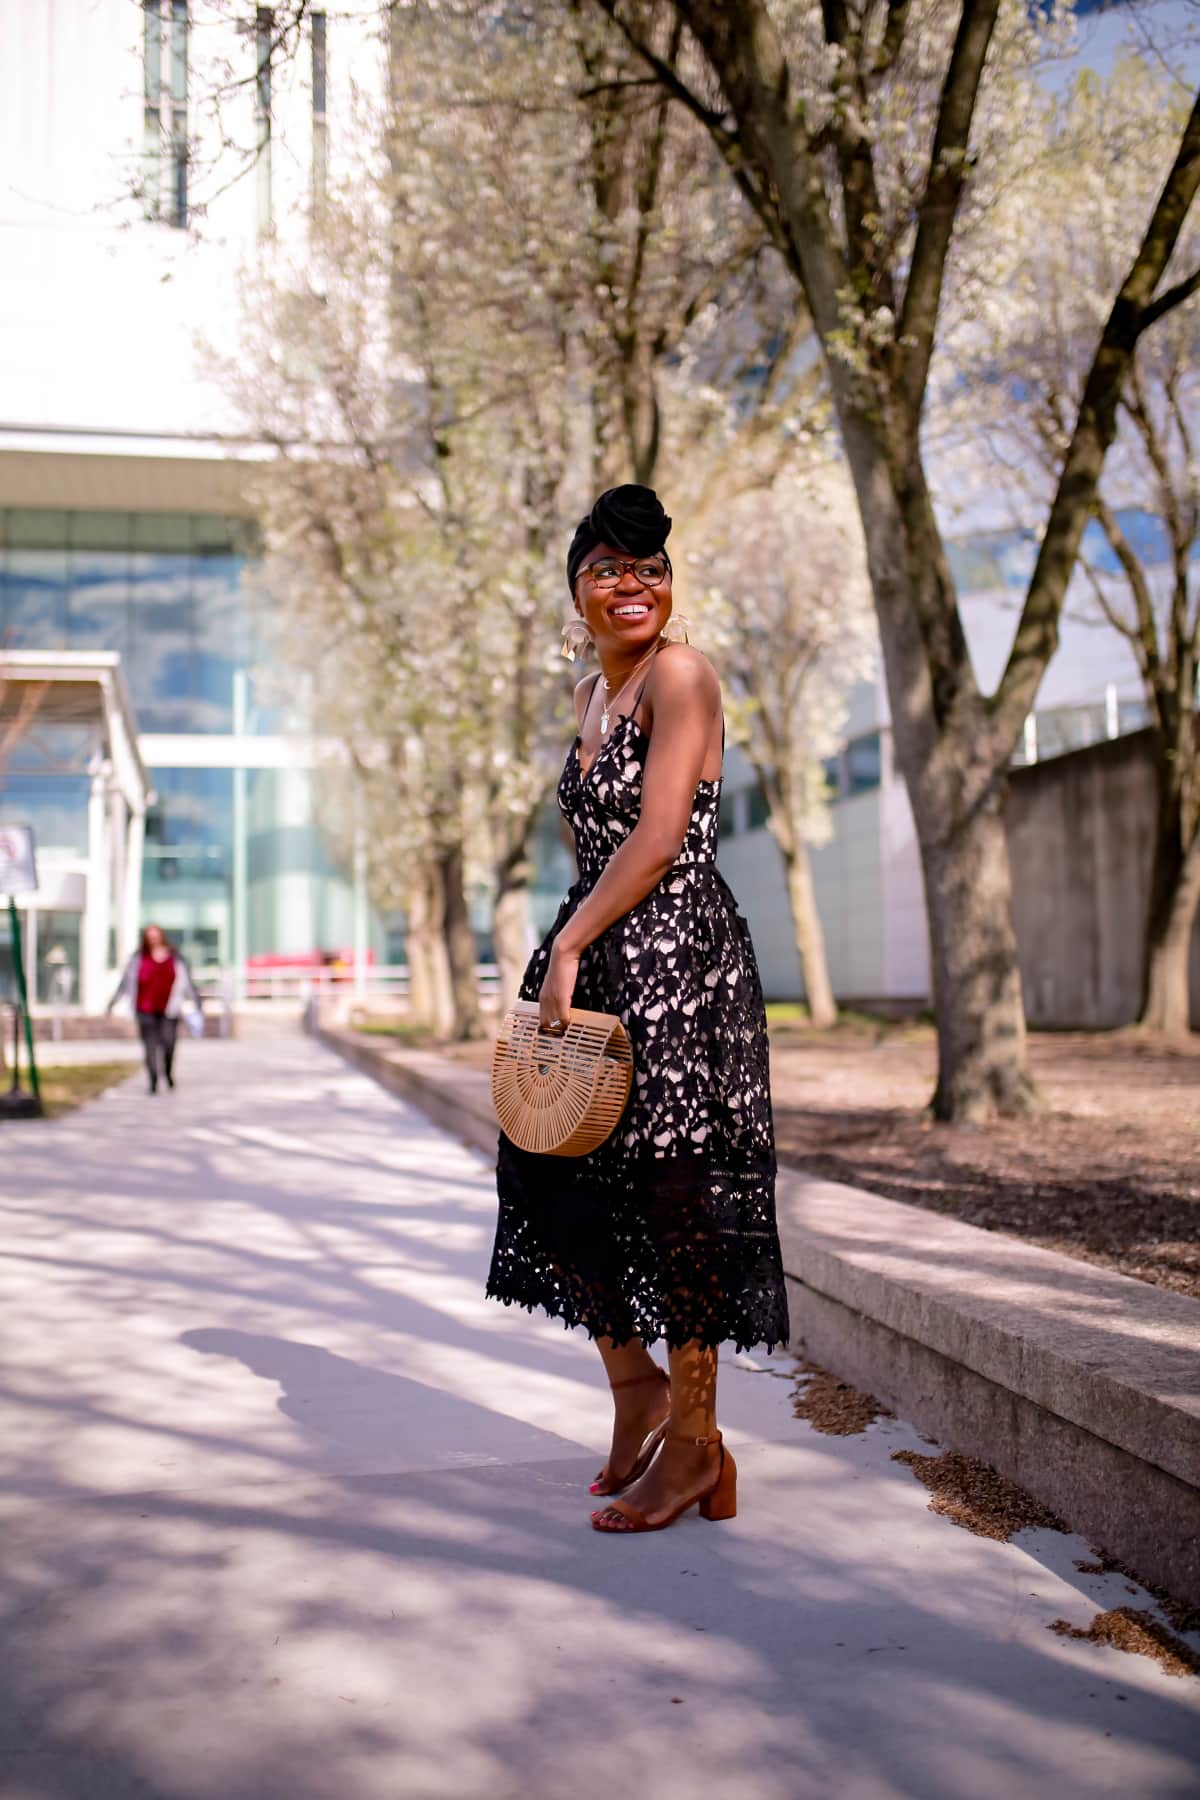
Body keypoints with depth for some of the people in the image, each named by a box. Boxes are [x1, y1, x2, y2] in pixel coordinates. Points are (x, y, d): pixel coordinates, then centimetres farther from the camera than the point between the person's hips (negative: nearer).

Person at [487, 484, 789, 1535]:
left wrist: (567, 947, -13)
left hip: (677, 956, -9)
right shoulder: (594, 694, 17)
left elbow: (658, 841, -16)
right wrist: (570, 952, 11)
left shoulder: (679, 673, -8)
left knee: (668, 1189, -3)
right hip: (601, 959, 9)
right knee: (559, 1179, 10)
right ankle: (637, 1385, 29)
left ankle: (695, 1443, 11)